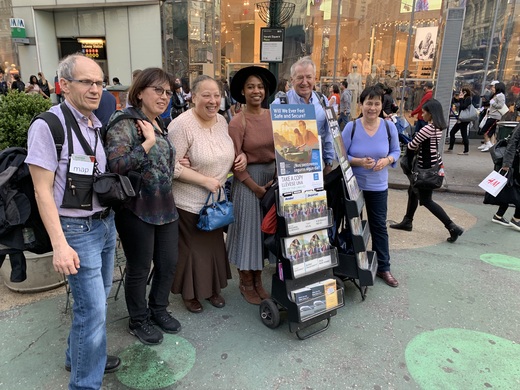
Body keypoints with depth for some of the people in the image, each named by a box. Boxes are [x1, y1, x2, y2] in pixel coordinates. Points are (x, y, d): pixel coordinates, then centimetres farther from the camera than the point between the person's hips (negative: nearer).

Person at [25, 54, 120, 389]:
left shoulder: (99, 125, 7)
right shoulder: (48, 126, -14)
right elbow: (42, 190, -16)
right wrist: (60, 245, -20)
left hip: (106, 222, 7)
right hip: (78, 229, -7)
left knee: (96, 299, 18)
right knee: (93, 308, -3)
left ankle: (79, 357, 41)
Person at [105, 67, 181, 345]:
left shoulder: (161, 126, 11)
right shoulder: (125, 123, -13)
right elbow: (116, 164, -27)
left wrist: (177, 162, 7)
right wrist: (148, 142, -25)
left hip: (165, 208, 8)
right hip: (137, 210, -7)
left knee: (168, 263, 16)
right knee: (139, 269, 9)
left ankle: (158, 309, 40)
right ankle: (138, 321, 32)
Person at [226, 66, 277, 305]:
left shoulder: (272, 116, 3)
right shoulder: (237, 122, -11)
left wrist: (277, 178, -6)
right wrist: (256, 187, -13)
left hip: (273, 177, 5)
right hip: (248, 179, -5)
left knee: (265, 229, 13)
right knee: (248, 228, 5)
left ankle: (258, 280, 30)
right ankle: (245, 282, 24)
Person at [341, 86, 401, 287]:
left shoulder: (389, 126, -5)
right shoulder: (351, 127, -11)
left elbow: (396, 151, 5)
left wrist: (387, 160, -16)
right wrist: (359, 161, -25)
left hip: (378, 186, 2)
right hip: (353, 185, -1)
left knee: (379, 226, 10)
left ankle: (383, 267, 24)